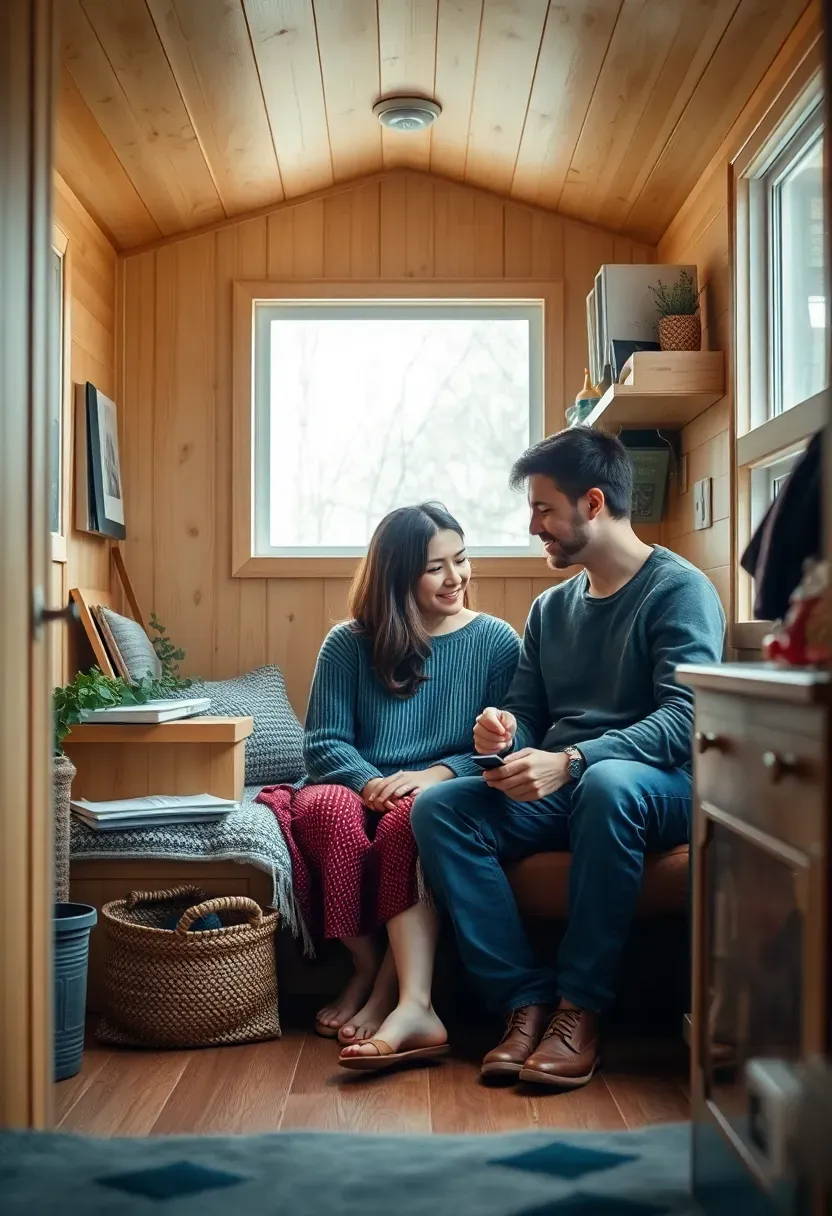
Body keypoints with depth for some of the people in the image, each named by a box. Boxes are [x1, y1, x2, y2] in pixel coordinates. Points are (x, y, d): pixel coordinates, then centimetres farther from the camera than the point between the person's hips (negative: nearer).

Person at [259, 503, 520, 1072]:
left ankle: (391, 990, -34)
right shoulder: (349, 644, 8)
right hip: (363, 793, 2)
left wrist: (439, 773, -19)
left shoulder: (498, 641, 7)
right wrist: (370, 782, -17)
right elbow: (324, 743, 3)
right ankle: (368, 967, -20)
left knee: (410, 818, -36)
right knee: (326, 807, -33)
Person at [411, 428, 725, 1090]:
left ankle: (579, 1009, -27)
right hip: (558, 791, 6)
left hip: (658, 785, -6)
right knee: (437, 806, -19)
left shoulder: (680, 589, -6)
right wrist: (503, 730, -9)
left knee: (607, 784, -41)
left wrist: (570, 761, -31)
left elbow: (685, 718, -19)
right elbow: (526, 711, 17)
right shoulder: (551, 607, 17)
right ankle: (527, 1001, -20)